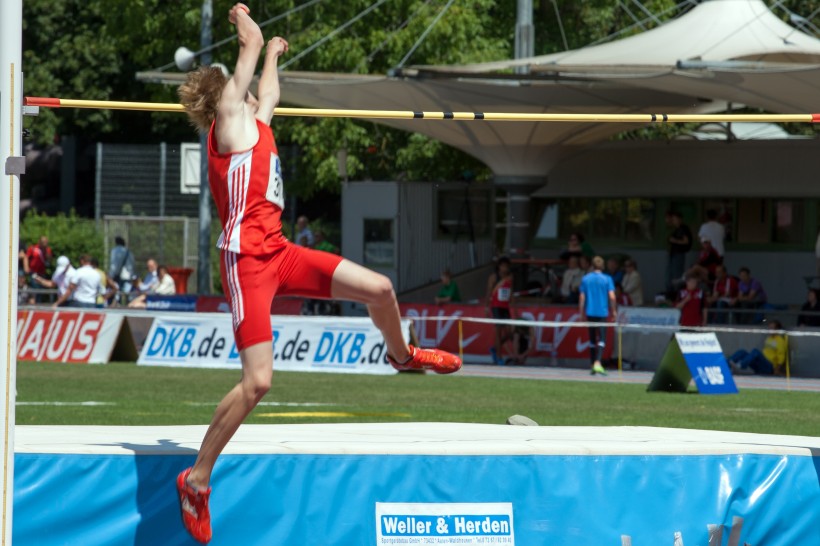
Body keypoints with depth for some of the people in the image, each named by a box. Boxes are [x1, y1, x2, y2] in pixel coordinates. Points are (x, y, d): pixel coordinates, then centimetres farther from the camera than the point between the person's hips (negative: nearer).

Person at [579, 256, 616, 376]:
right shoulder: (607, 279, -3)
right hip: (602, 312, -3)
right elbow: (612, 297, -9)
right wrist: (614, 311, 1)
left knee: (592, 339, 12)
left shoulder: (585, 279, 4)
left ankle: (593, 365, 13)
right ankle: (597, 362, -22)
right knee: (602, 338, -4)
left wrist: (582, 314, 9)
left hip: (590, 312, 3)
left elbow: (582, 298, 3)